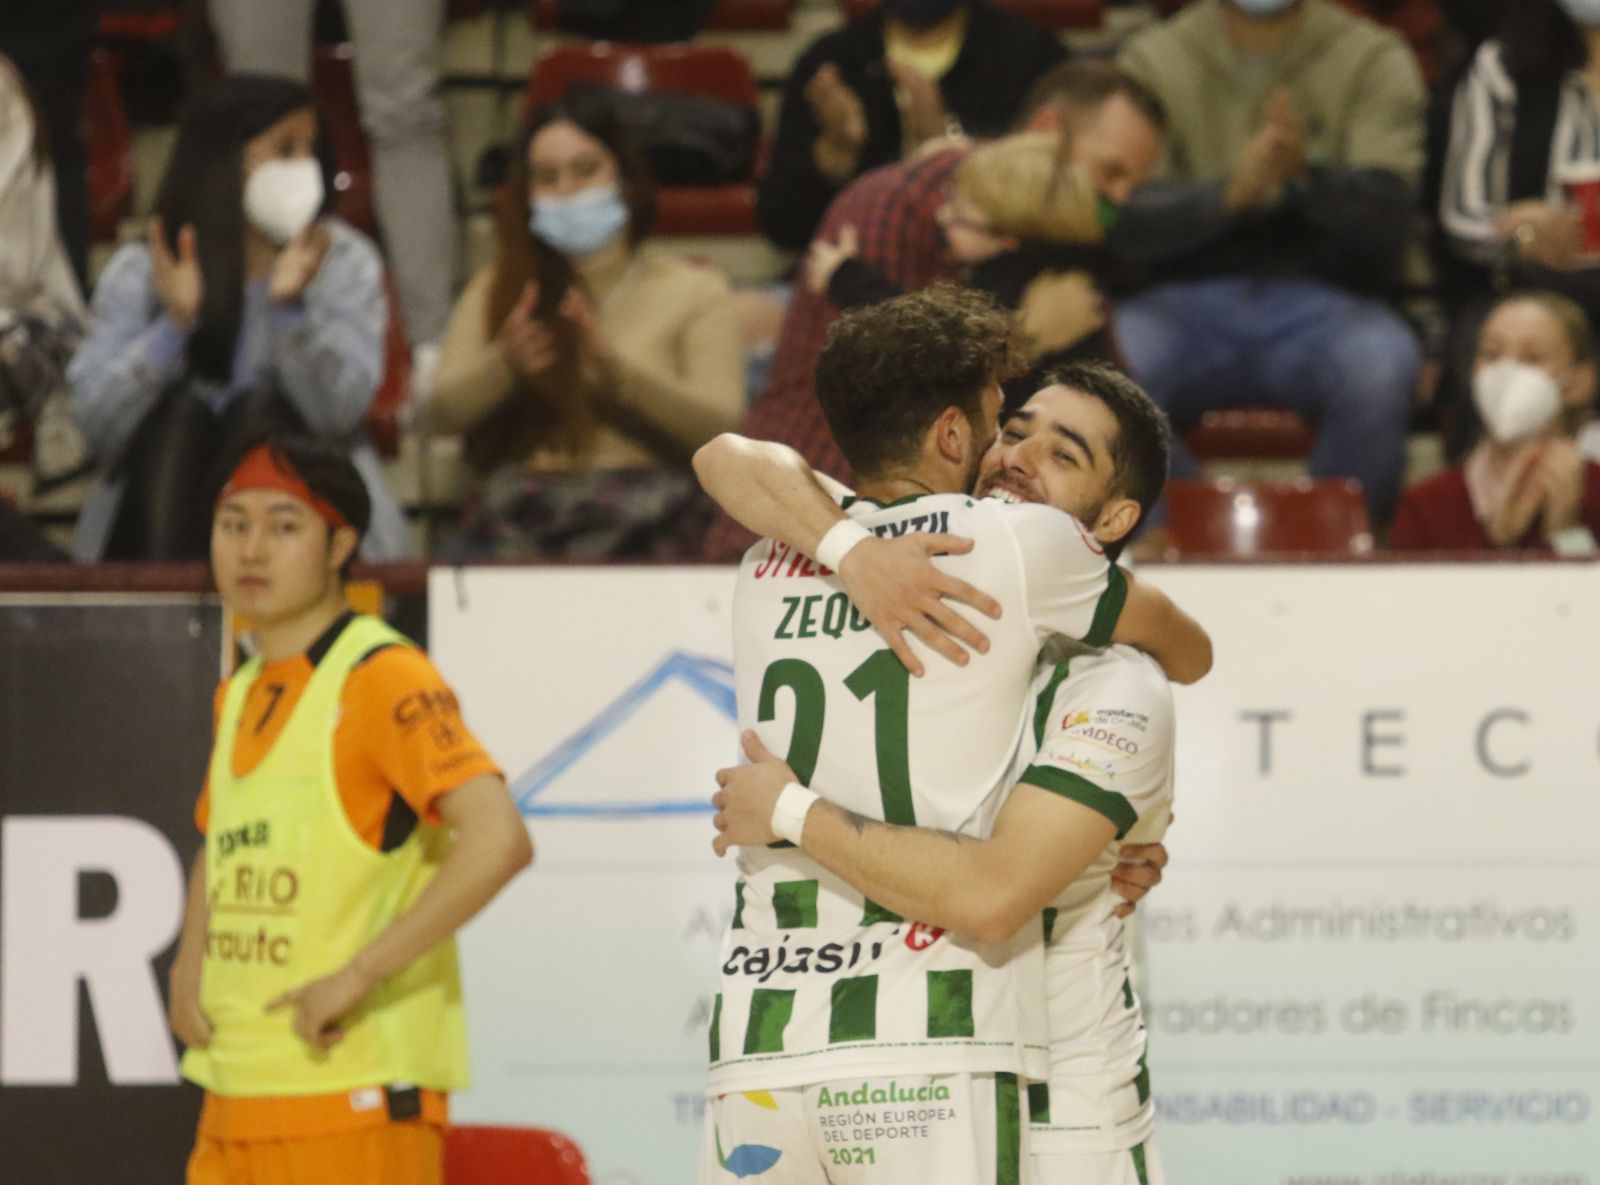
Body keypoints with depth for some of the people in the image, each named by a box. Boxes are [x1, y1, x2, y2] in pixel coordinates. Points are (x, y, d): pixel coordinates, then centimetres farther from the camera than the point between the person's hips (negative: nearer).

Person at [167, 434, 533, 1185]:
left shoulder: (382, 680, -10)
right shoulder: (241, 695, 16)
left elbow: (498, 841, -23)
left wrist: (358, 975, -22)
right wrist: (188, 967, 14)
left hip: (354, 1093, -9)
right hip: (236, 1101, 9)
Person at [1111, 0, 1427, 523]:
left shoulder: (1375, 61, 7)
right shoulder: (1154, 60, 8)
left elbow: (1383, 229, -6)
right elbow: (1124, 229, -5)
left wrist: (1307, 176, -26)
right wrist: (1229, 194, -23)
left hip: (1321, 300, 0)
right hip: (1185, 300, 0)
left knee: (1381, 367, -34)